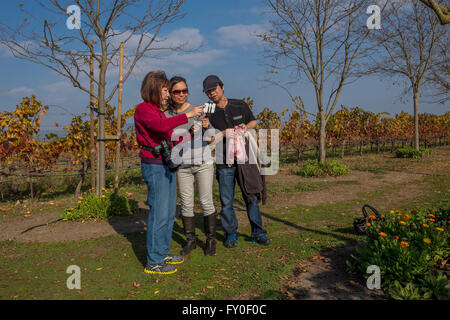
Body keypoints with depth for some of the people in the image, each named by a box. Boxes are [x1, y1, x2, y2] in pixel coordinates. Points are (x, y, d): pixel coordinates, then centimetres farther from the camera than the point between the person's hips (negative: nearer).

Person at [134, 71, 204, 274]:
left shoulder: (158, 111, 19)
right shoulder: (143, 109, -8)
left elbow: (168, 138, 18)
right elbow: (160, 126, -28)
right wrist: (187, 115, -25)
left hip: (166, 165, 9)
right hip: (154, 166, -9)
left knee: (169, 212, 13)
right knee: (159, 212, -6)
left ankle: (162, 253, 25)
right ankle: (153, 262, 5)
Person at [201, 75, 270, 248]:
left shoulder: (240, 105, 6)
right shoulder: (209, 113, 2)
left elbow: (253, 122, 16)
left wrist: (246, 127, -6)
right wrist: (224, 133, -20)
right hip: (223, 162, -1)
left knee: (251, 197, 5)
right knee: (226, 201, 4)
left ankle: (258, 233, 18)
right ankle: (231, 234, 19)